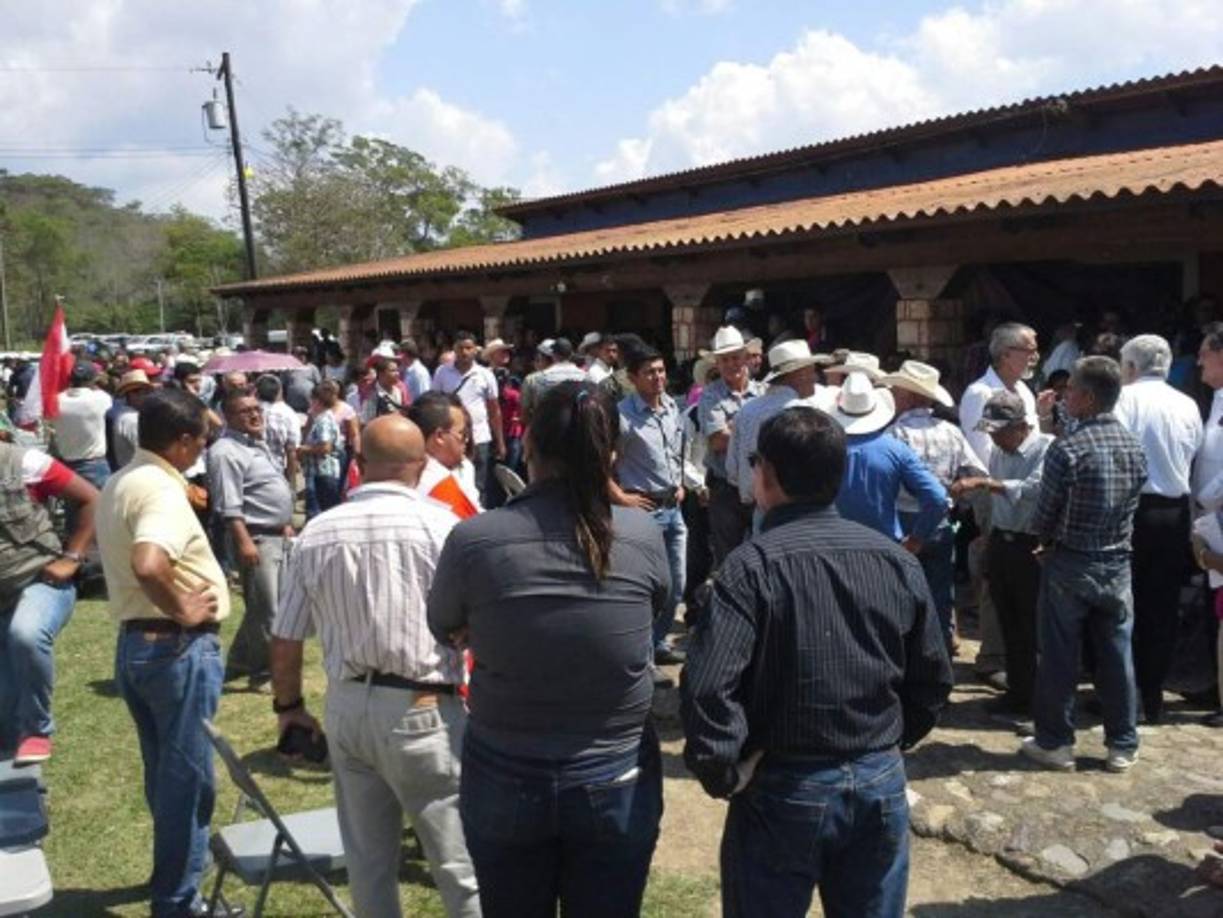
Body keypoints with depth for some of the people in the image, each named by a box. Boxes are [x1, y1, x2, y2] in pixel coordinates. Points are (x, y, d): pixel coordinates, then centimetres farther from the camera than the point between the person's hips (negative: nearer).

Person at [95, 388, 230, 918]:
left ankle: (174, 871, 41)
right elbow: (148, 565, -39)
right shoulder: (162, 490, -22)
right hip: (177, 647, -10)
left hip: (134, 642, 10)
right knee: (187, 776, 4)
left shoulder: (120, 483, 10)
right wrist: (183, 611, -23)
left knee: (164, 773, 24)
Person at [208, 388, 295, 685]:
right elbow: (229, 507, -21)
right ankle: (265, 670, 6)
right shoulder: (226, 452, -15)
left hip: (277, 537, 10)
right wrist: (244, 541, -26)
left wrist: (286, 524, 24)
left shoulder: (259, 444, 16)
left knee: (262, 606, 17)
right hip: (255, 539, -10)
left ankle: (240, 662, 30)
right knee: (265, 609, -5)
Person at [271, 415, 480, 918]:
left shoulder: (316, 532, 3)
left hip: (345, 707, 5)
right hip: (421, 708, -5)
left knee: (368, 863, 18)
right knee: (460, 861, 5)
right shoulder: (437, 523, -10)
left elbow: (284, 640, 8)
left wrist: (288, 706, 22)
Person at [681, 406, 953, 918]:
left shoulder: (753, 564, -17)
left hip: (784, 789, -4)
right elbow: (934, 678, 6)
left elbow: (707, 687, -25)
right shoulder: (897, 560, -1)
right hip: (881, 783, 5)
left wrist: (722, 772, -10)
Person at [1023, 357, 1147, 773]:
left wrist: (1048, 541, 8)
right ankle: (1123, 746, 22)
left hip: (1069, 565, -5)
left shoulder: (1067, 449, -18)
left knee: (1059, 657, 6)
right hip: (1117, 565, 5)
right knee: (1117, 656, 12)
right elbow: (1131, 506, 7)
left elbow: (1044, 516, -12)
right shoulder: (1134, 447, 1)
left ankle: (1056, 743, 16)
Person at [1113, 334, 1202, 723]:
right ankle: (1152, 696, 16)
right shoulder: (1188, 405, 6)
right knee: (1163, 607, 9)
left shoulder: (1125, 398, -8)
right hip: (1176, 511, 4)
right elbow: (1193, 455, 3)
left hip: (1133, 508, -4)